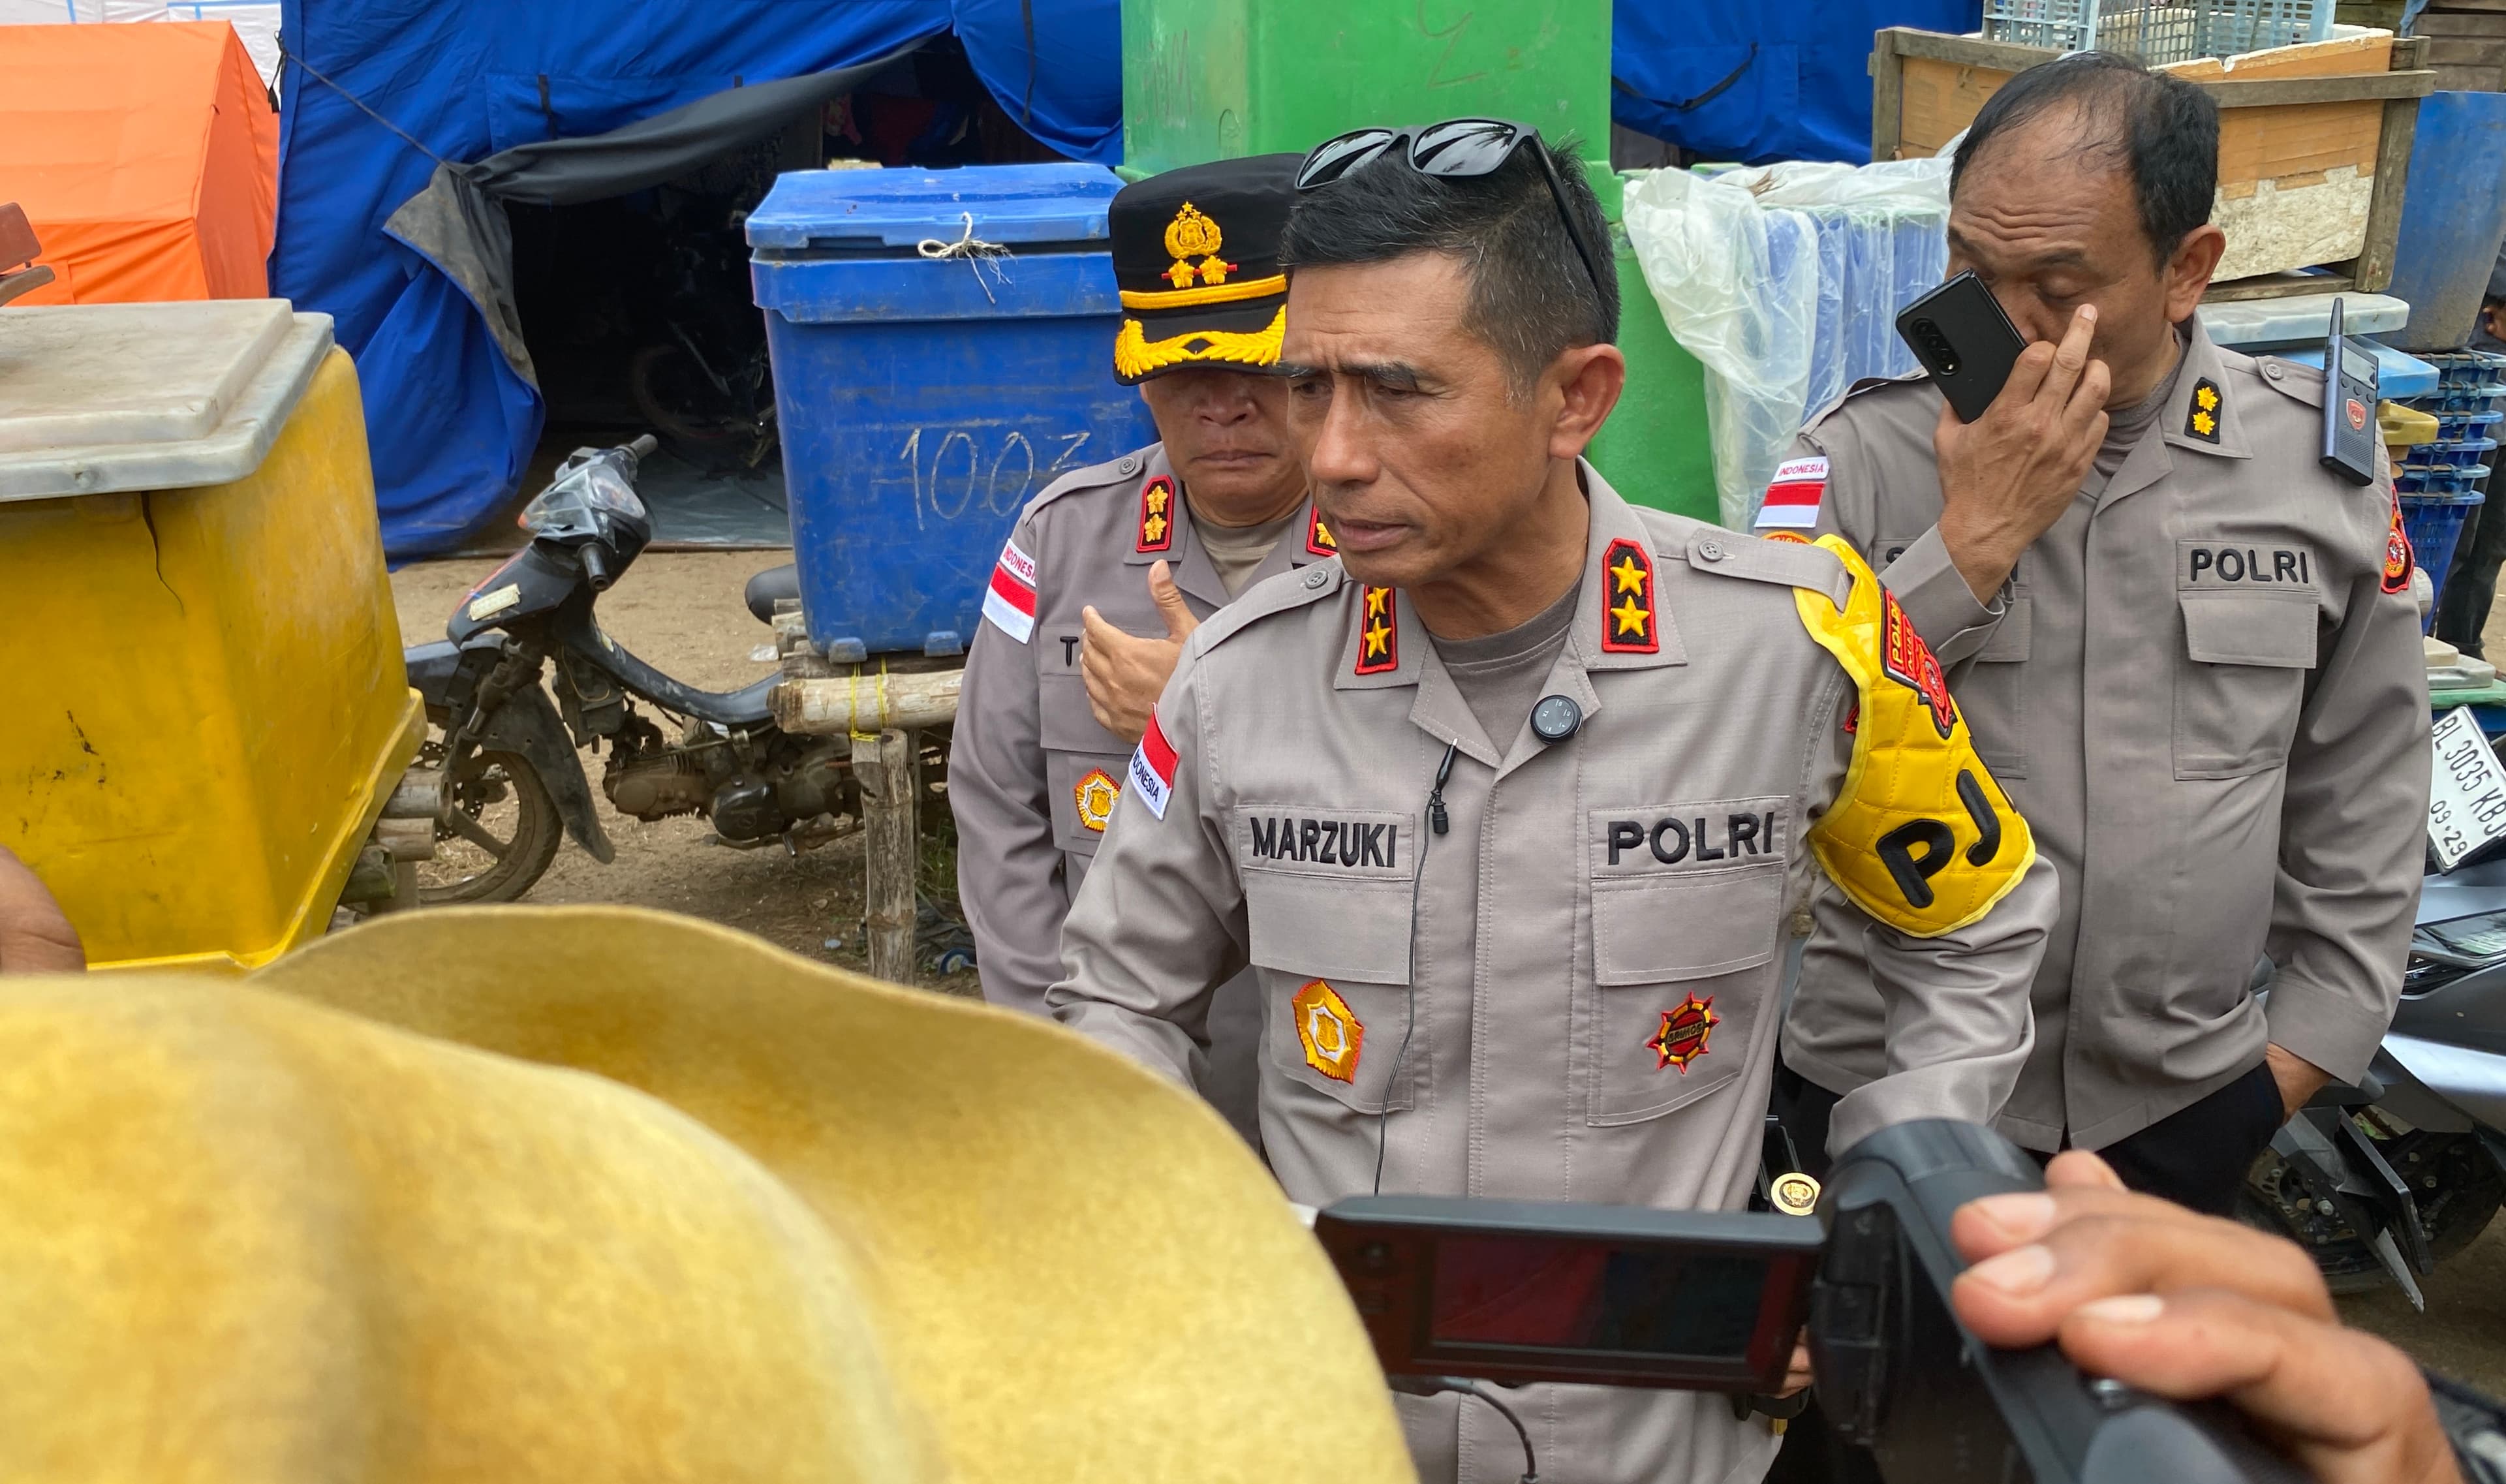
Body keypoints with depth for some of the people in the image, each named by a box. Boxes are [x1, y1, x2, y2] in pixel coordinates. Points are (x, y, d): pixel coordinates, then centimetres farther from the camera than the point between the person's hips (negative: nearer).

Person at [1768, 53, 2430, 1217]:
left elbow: (2365, 796, 6)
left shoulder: (2319, 461, -4)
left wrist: (2307, 1048, 3)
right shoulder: (1861, 454, -12)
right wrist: (1971, 540, -25)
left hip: (2189, 1102, 3)